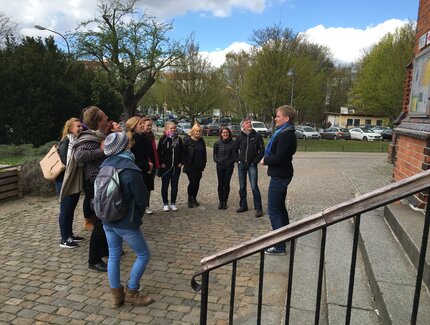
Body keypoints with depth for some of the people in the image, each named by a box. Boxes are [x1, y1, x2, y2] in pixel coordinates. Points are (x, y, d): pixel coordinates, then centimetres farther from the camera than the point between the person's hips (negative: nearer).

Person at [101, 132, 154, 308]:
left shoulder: (104, 166, 0)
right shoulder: (131, 170, -20)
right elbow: (142, 198, -13)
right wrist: (138, 215, 6)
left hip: (107, 220, 7)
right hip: (126, 222, -7)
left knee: (113, 256, 16)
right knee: (143, 255, 10)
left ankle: (117, 294, 25)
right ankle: (131, 292, 17)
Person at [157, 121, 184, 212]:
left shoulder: (179, 139, 6)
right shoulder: (163, 139, -4)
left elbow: (182, 152, 11)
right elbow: (159, 152, -4)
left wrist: (181, 162, 1)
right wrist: (161, 163, -9)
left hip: (176, 167, 3)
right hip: (165, 166, -3)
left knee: (175, 185, 8)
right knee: (165, 186, 4)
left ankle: (173, 203, 19)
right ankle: (165, 203, 16)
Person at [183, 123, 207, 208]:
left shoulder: (201, 141, 9)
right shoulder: (187, 140, -6)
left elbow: (204, 153, 14)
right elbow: (183, 153, -8)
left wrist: (203, 164, 8)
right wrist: (186, 163, -12)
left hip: (199, 167, 5)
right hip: (190, 167, -5)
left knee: (197, 183, 8)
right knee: (192, 182, -8)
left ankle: (194, 198, 23)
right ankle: (190, 199, 9)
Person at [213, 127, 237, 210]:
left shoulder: (232, 143, -1)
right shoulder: (217, 143, 3)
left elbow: (235, 154, 2)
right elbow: (214, 153, 10)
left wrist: (232, 161, -6)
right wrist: (217, 160, -3)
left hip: (229, 166, -1)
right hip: (220, 166, 1)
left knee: (226, 184, 1)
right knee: (220, 184, 4)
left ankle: (225, 202, 12)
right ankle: (221, 201, 14)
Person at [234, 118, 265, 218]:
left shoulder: (257, 136, -2)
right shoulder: (239, 137, 4)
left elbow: (262, 150, -1)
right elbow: (235, 150, 15)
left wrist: (255, 161, -7)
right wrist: (238, 160, 5)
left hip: (252, 165, -3)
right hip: (241, 165, 3)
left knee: (254, 187, -8)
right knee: (242, 187, 10)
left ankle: (258, 208, 0)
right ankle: (243, 205, 24)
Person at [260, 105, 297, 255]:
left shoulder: (285, 135, -20)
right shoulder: (287, 133, 13)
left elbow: (278, 158, -27)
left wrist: (265, 161, -10)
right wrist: (267, 158, 1)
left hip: (279, 176, -11)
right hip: (282, 174, 11)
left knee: (273, 210, -5)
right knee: (280, 207, 22)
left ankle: (279, 247, 1)